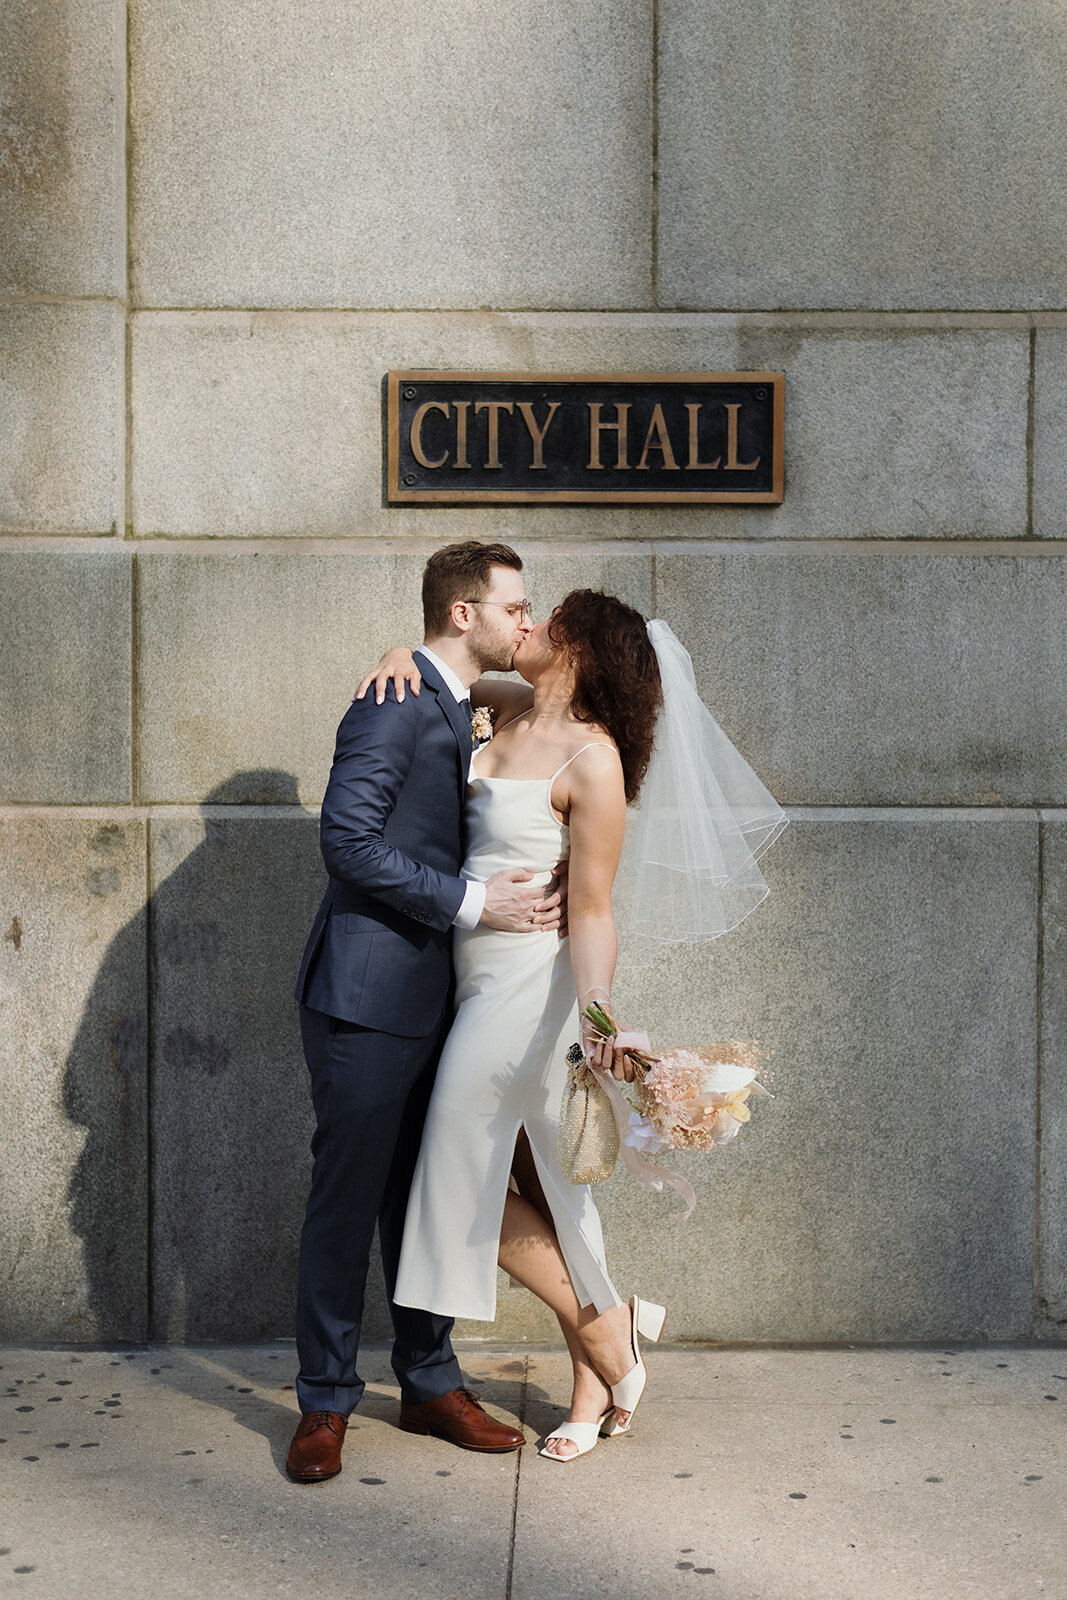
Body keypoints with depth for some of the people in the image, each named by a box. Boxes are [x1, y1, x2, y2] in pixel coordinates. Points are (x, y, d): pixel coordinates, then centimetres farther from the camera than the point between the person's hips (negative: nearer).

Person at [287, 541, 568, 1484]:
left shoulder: (460, 713, 15)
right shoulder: (396, 703, -13)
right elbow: (349, 840, -21)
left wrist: (526, 895, 12)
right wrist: (473, 903, -20)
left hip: (432, 999, 9)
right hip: (367, 997, -9)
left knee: (425, 1195, 14)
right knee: (347, 1196, 0)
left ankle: (429, 1383, 25)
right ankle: (326, 1403, 12)